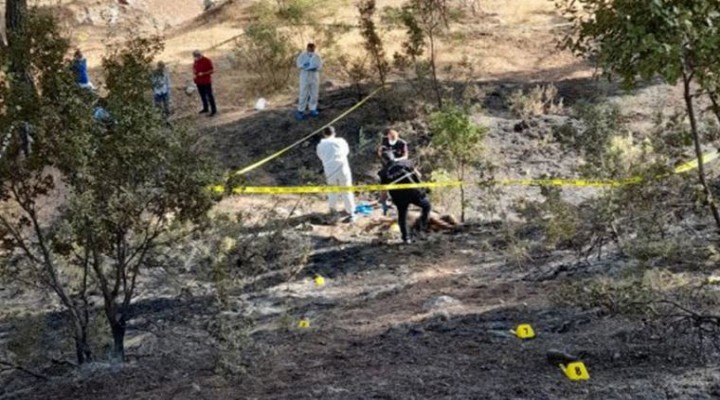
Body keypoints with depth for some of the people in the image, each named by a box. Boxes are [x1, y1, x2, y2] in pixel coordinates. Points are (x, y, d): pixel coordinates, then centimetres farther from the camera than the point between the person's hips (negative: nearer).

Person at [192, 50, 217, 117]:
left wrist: (203, 73, -24)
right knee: (202, 95, 15)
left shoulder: (207, 61, -16)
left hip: (206, 82, -7)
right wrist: (194, 71, -6)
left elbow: (212, 71, -14)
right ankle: (205, 108, 29)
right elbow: (194, 68, 18)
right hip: (199, 81, 7)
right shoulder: (196, 61, 4)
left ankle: (213, 110, 4)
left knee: (209, 96, -2)